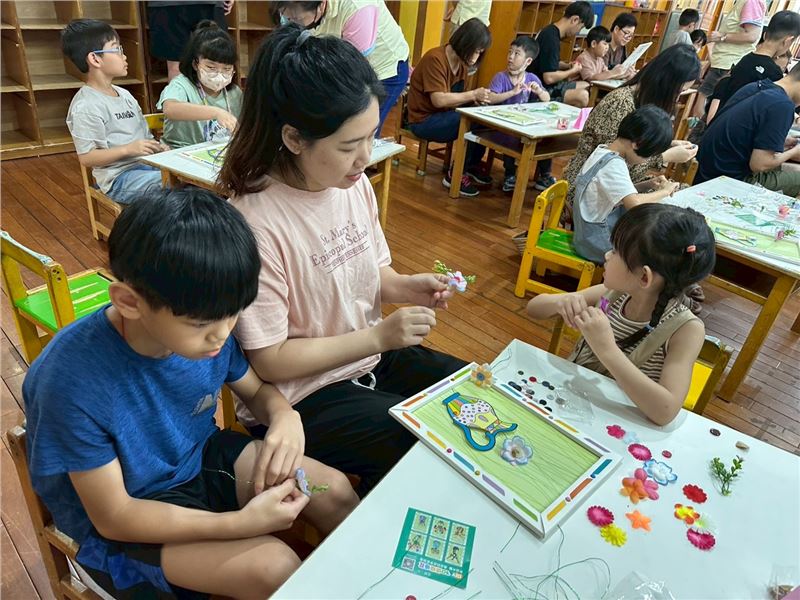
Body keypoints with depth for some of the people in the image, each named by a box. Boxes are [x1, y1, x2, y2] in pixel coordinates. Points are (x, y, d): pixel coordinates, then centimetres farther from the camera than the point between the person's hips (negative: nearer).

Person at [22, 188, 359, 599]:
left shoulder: (204, 329, -19)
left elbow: (255, 389, 1)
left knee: (335, 491, -1)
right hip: (124, 523, -5)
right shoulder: (75, 381, -33)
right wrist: (241, 522, -29)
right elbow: (113, 516, -23)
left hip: (199, 457, 5)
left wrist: (285, 417, -23)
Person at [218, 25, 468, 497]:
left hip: (371, 357, 7)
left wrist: (405, 287, -11)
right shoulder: (255, 223, -26)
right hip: (297, 395, -7)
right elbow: (270, 361, -20)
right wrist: (378, 337, -22)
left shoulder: (355, 183, -6)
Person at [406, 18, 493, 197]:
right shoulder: (435, 58, -21)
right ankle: (455, 175, -10)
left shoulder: (461, 62, 5)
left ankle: (471, 165, 12)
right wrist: (473, 94, -24)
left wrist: (474, 98, -15)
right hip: (424, 120, -8)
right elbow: (439, 100, -28)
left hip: (443, 115, 8)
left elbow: (455, 95, 5)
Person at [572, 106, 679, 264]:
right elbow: (634, 203, -35)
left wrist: (648, 185, 0)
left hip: (592, 233, 9)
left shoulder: (604, 151, 5)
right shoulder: (614, 165, -23)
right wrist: (664, 191, -18)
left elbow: (624, 193, 15)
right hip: (599, 243, -9)